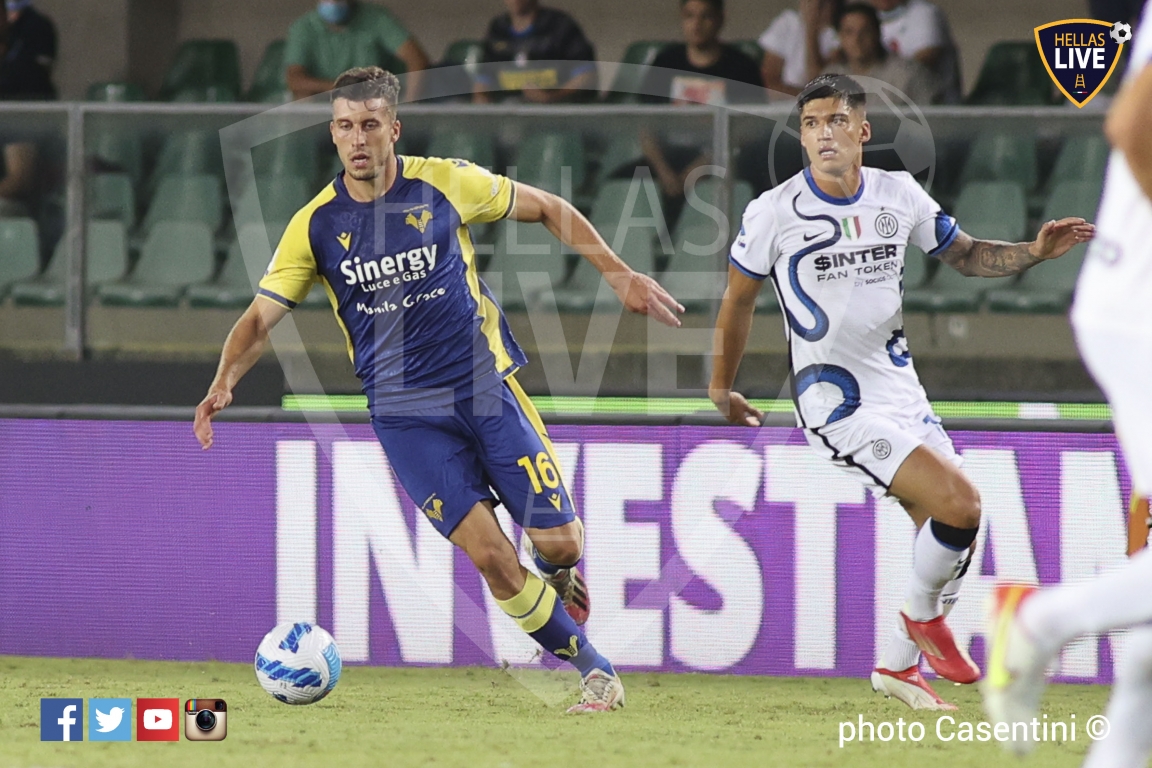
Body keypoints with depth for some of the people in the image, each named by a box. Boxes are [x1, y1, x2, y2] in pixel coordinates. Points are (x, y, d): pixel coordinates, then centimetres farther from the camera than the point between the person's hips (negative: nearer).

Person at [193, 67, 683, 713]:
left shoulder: (446, 184, -7)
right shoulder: (316, 225, -5)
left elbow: (547, 209, 6)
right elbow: (261, 318, -3)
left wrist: (620, 275, 2)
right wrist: (225, 382, -22)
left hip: (486, 386, 0)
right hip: (405, 413, 0)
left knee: (559, 543, -5)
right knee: (488, 554, -13)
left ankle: (558, 577, 34)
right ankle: (596, 672, 3)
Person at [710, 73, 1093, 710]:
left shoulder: (899, 194, 2)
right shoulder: (774, 212, -10)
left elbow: (964, 254, 16)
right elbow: (738, 299, 3)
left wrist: (1035, 252, -1)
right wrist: (721, 388, 11)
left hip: (900, 388, 6)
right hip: (836, 401, -6)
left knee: (948, 534, 5)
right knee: (958, 502, -20)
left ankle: (899, 665, 23)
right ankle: (923, 616, 5)